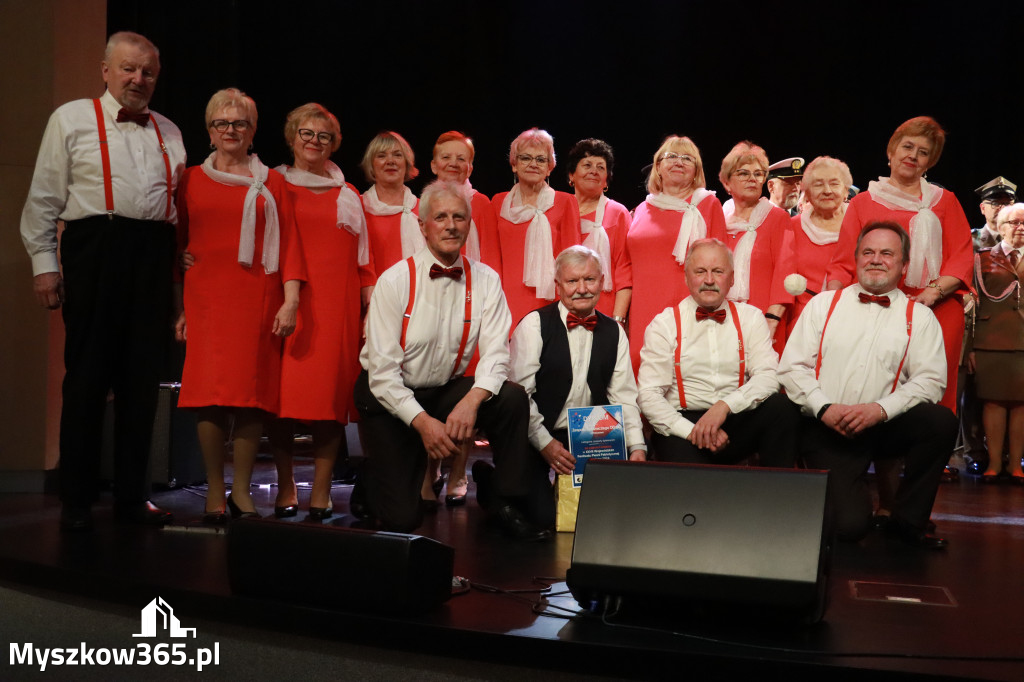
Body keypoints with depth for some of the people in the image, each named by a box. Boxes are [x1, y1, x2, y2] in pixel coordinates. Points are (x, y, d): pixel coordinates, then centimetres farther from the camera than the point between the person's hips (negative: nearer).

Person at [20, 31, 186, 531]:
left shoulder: (168, 132, 20)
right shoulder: (72, 118, 8)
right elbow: (44, 197, 4)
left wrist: (180, 258, 11)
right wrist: (44, 262, -4)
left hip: (153, 258, 4)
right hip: (95, 249, -4)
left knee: (143, 377, 5)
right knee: (87, 373, -1)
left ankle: (132, 495, 14)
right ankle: (77, 500, 8)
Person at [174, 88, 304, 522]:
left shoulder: (271, 182, 11)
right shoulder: (192, 180, 14)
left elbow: (288, 243, 5)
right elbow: (177, 243, 13)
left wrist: (291, 300, -7)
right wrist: (177, 306, 5)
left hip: (257, 297, 0)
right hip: (205, 296, 0)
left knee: (253, 392, -3)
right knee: (211, 392, -7)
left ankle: (241, 491, 8)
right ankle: (214, 493, 1)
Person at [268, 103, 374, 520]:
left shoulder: (348, 196, 18)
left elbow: (362, 261, 16)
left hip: (336, 306, 1)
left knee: (331, 393, -6)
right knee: (282, 391, -7)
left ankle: (321, 493, 0)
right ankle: (285, 489, 4)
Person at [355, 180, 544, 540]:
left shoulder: (485, 280, -4)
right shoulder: (394, 281, -15)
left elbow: (496, 352, -12)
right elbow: (383, 371, -17)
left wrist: (472, 400, -31)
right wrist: (421, 420, -28)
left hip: (447, 390, 4)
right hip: (389, 396, -3)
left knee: (513, 398, -25)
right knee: (401, 518, -13)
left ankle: (504, 502, -6)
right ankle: (370, 479, 23)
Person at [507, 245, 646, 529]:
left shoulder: (614, 332, 8)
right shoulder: (534, 325, -7)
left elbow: (623, 396, 6)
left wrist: (637, 447, -6)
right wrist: (544, 443, -19)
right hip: (537, 438, -4)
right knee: (545, 517, -17)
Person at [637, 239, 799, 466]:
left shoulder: (750, 318, 10)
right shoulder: (664, 324, 4)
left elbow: (768, 376, -5)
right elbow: (649, 395, -4)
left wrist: (724, 406, -21)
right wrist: (692, 431, -18)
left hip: (739, 423, 4)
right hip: (683, 423, -4)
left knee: (780, 406, -24)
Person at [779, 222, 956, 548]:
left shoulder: (919, 317, 8)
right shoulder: (823, 304, 9)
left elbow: (930, 380, -2)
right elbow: (792, 367, 4)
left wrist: (881, 409, -18)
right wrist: (824, 407, -12)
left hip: (883, 426, 2)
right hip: (826, 428, -2)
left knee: (941, 420, -29)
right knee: (848, 523, -21)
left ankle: (906, 521, -9)